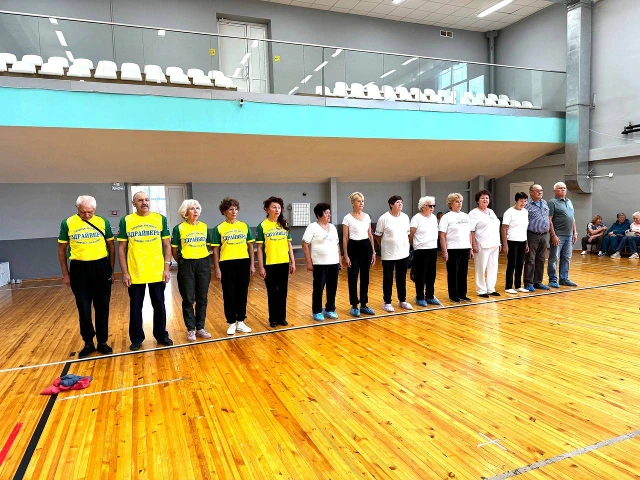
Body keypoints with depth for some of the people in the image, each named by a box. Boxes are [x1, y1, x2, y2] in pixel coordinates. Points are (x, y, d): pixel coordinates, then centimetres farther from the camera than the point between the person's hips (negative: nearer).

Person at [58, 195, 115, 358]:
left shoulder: (103, 222, 1)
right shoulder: (68, 223, -1)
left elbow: (111, 247, 8)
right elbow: (62, 250, 6)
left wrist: (111, 270, 6)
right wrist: (65, 274, 4)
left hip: (101, 267, 1)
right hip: (79, 269, -1)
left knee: (102, 307, 8)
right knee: (84, 308, 7)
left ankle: (102, 341, 22)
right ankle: (88, 343, 22)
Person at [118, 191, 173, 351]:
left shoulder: (160, 219, 1)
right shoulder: (126, 221, -1)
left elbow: (167, 245, 4)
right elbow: (121, 248, 1)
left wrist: (166, 268, -2)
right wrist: (124, 273, -3)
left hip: (157, 272, 1)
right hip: (135, 273, 0)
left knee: (159, 305, 12)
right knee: (135, 307, 11)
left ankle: (161, 335, 28)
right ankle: (136, 338, 27)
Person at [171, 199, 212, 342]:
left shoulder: (204, 227, 5)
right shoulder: (179, 228, -6)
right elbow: (173, 250, 0)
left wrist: (204, 259, 10)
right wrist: (182, 263, 5)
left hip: (203, 264, 3)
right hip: (186, 266, -3)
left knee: (202, 298, 9)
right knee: (188, 299, 4)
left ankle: (200, 327, 20)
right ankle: (190, 329, 16)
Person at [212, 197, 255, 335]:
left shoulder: (244, 226, 6)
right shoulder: (219, 229, -2)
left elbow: (250, 246, 9)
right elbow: (215, 250, -1)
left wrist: (252, 264, 5)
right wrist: (217, 269, -5)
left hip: (243, 263, 3)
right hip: (227, 264, -2)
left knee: (242, 293, 10)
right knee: (229, 294, 6)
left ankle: (240, 322, 23)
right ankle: (231, 323, 19)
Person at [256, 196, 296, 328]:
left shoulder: (284, 225, 7)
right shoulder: (262, 226, -4)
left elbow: (289, 245, 10)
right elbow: (259, 248, -5)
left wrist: (293, 262, 5)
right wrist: (260, 266, -9)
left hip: (284, 263, 3)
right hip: (269, 264, -3)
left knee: (283, 292, 10)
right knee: (272, 292, 7)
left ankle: (282, 317, 22)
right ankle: (273, 318, 19)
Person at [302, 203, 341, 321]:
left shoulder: (332, 227, 12)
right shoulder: (312, 227, -7)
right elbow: (305, 245, -9)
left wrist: (339, 260, 13)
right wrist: (309, 262, -12)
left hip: (334, 263, 6)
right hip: (320, 264, -5)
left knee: (332, 288, 10)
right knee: (318, 288, 3)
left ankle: (330, 310, 24)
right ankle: (317, 312, 16)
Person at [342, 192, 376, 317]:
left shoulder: (367, 216, 8)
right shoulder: (347, 218, -6)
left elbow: (370, 235, 12)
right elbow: (345, 238, -6)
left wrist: (373, 252, 9)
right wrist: (346, 255, -10)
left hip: (366, 247, 5)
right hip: (354, 247, -5)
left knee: (365, 278, 9)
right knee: (353, 278, 1)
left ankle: (364, 305, 20)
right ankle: (354, 306, 13)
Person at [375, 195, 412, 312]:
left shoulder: (405, 217, 6)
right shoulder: (384, 218, -9)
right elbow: (378, 235, -2)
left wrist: (406, 245, 9)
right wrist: (385, 245, 0)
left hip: (403, 253, 5)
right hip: (388, 254, -4)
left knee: (402, 278, 13)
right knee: (388, 279, 5)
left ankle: (402, 300, 25)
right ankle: (387, 302, 16)